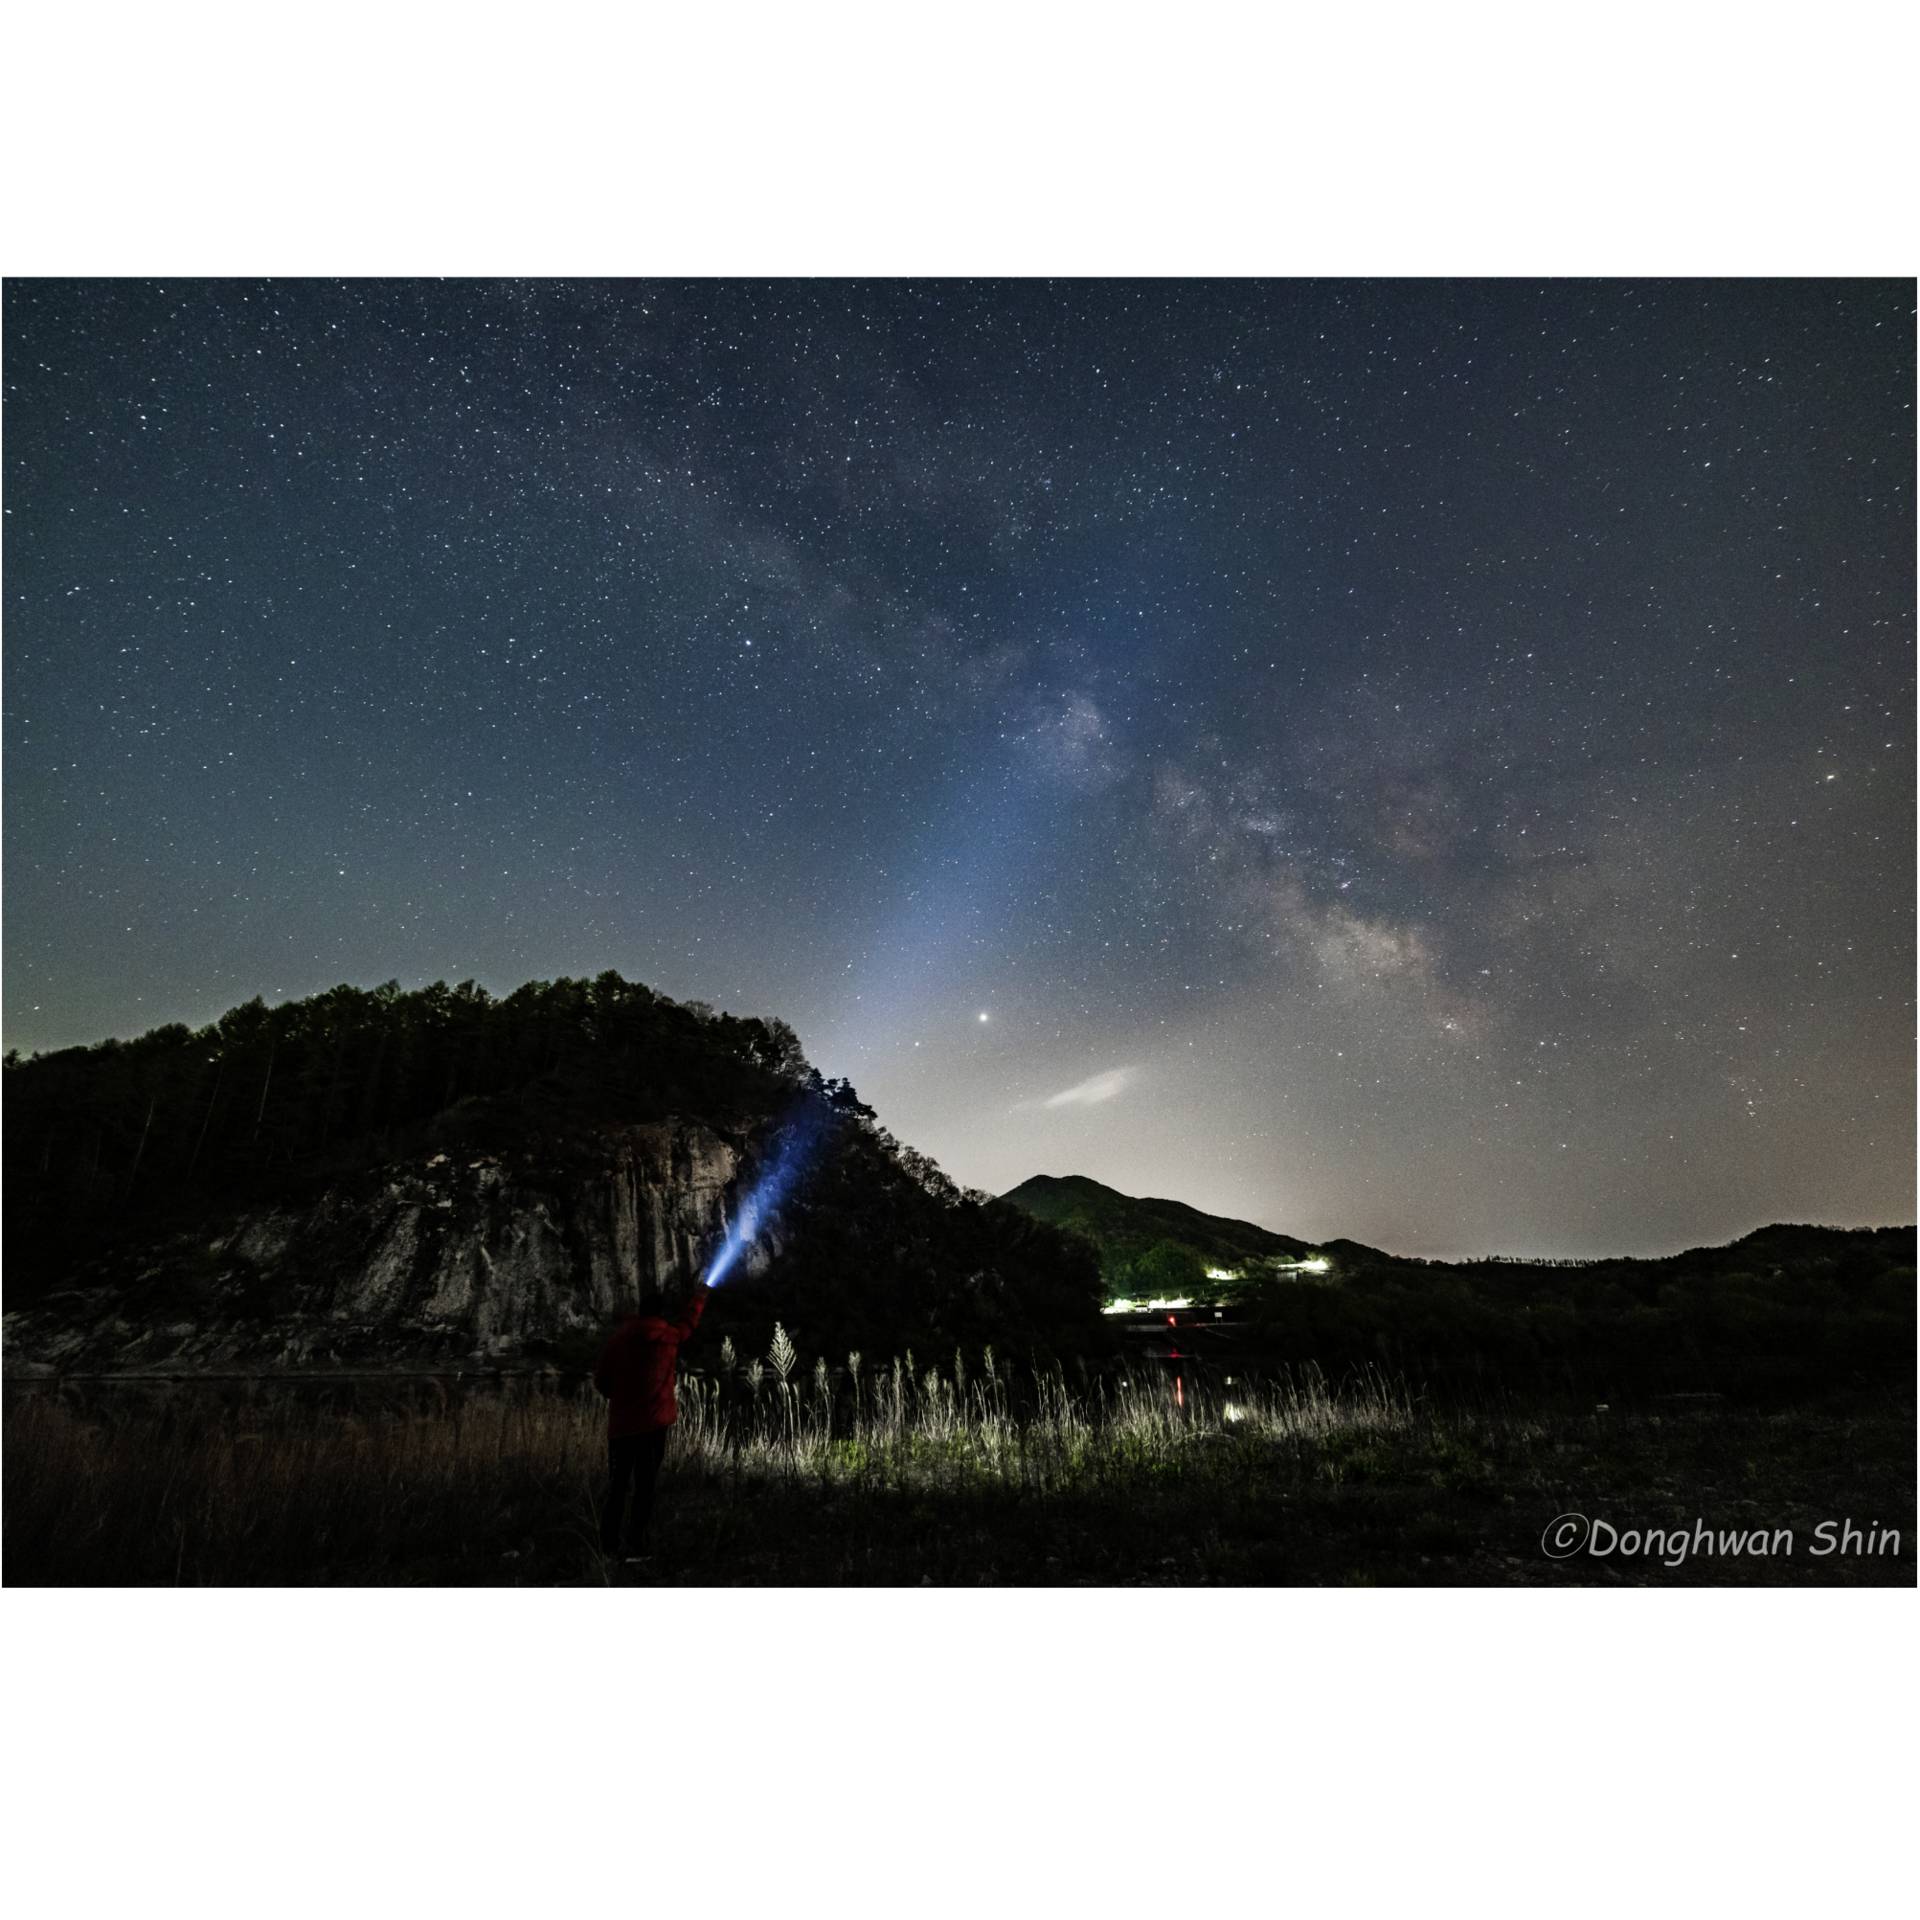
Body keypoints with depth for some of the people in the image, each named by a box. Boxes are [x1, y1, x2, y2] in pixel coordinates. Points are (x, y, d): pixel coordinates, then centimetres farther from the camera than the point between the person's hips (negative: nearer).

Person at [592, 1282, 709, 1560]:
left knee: (617, 1486, 10)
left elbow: (600, 1380, 0)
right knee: (645, 1487, 4)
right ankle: (637, 1545, 2)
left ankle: (608, 1544, 10)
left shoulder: (618, 1339, -1)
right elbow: (688, 1321, 20)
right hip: (655, 1423, -1)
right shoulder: (669, 1336, 0)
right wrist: (699, 1297, 36)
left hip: (622, 1423, 1)